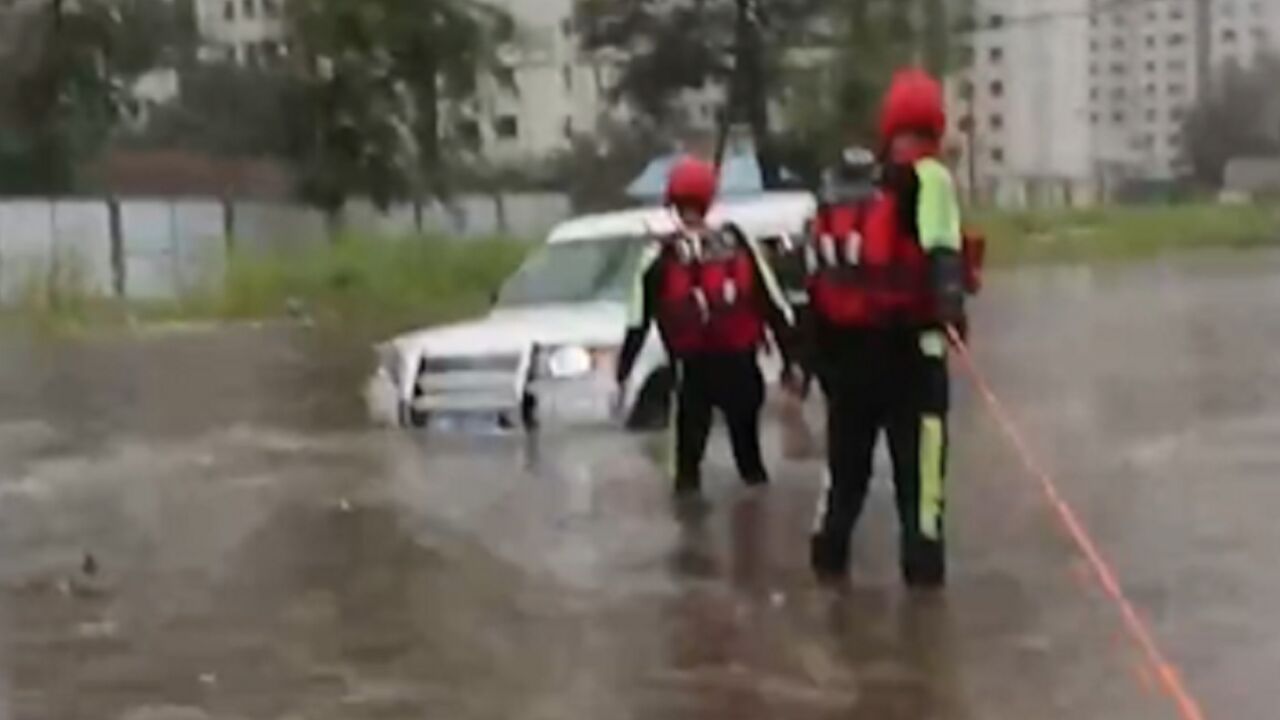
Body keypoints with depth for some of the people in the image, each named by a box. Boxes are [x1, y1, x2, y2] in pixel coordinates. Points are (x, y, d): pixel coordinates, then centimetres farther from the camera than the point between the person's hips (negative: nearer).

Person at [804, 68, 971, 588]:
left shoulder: (842, 182, 15)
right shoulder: (925, 178, -4)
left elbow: (818, 273, 18)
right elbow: (940, 247, -26)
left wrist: (820, 350, 24)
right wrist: (950, 296, -40)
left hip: (844, 342, 6)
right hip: (905, 341, -6)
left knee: (847, 454, 18)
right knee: (918, 458, 0)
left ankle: (828, 553, 23)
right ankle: (923, 561, -2)